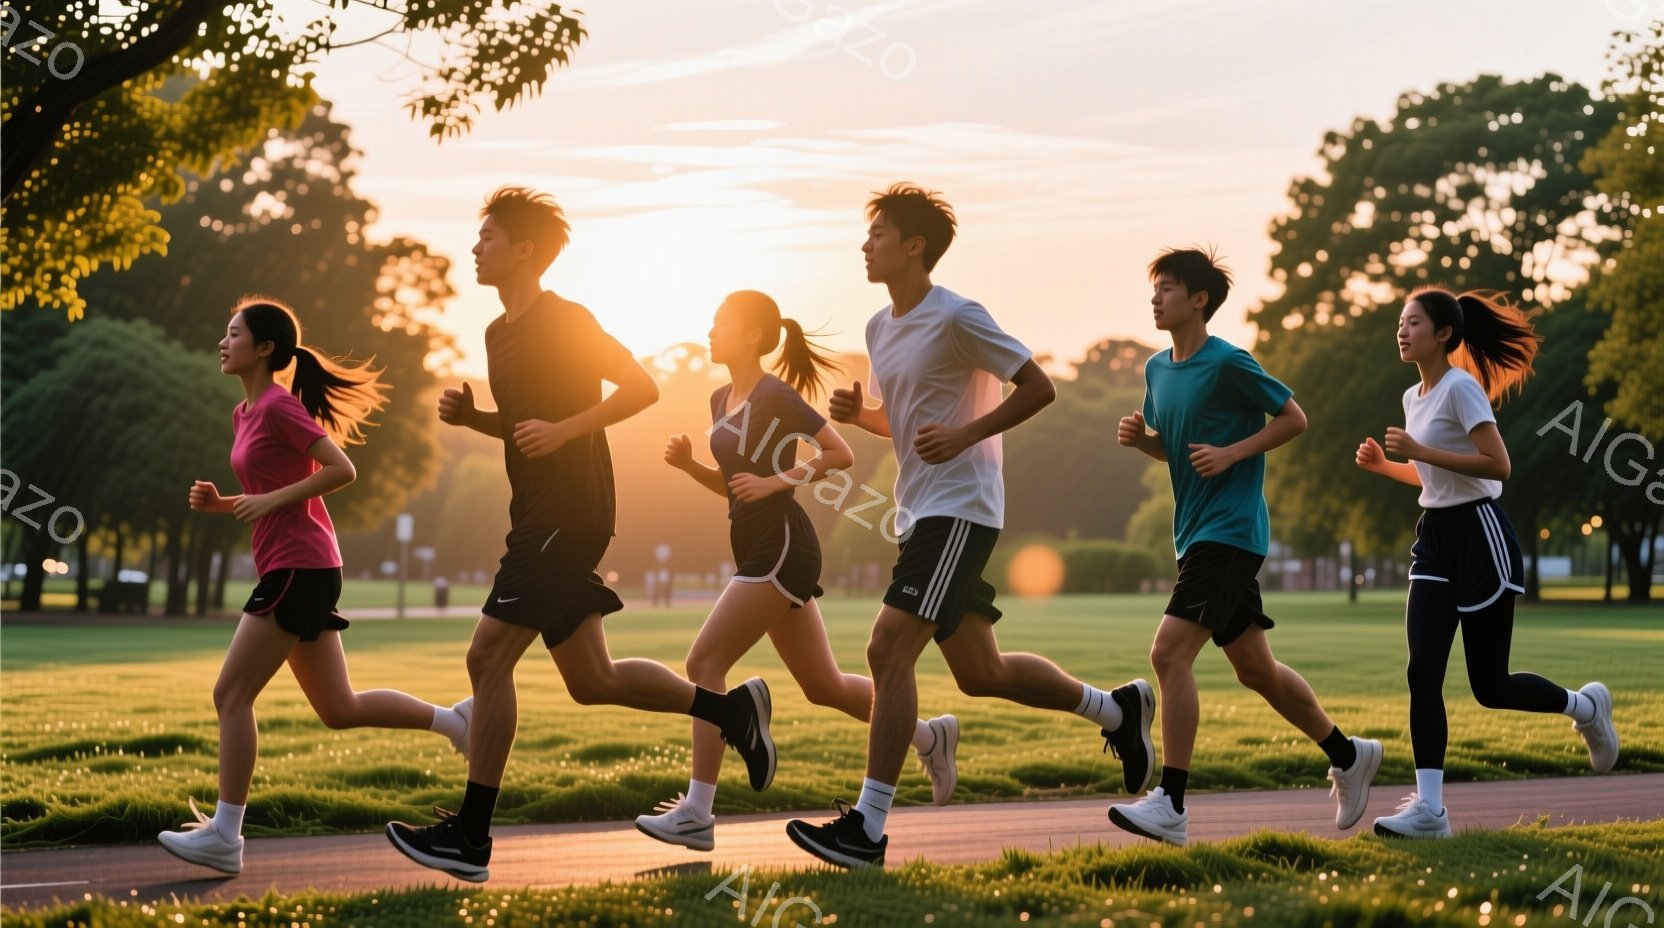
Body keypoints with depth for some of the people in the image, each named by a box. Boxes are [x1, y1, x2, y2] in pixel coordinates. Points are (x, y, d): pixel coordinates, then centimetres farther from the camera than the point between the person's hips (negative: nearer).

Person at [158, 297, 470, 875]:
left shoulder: (280, 406, -10)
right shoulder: (244, 413, 17)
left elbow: (341, 470, -18)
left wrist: (270, 500, -17)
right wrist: (218, 503, 7)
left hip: (300, 568, -10)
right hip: (289, 570, 10)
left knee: (231, 695, -9)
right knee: (339, 709, 13)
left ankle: (224, 837, -7)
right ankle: (454, 720, 20)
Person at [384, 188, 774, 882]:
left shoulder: (564, 321, -10)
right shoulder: (499, 332, 17)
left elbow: (642, 387, -14)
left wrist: (563, 429, -21)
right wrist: (470, 416, 9)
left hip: (569, 515, -10)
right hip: (538, 515, 10)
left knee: (488, 658, -12)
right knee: (591, 680, 10)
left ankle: (470, 837, -7)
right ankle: (731, 707, 23)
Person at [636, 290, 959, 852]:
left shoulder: (775, 396, -11)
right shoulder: (721, 400, 15)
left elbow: (841, 455, -13)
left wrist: (775, 482, -19)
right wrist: (689, 465, 5)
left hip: (780, 548, -9)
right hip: (756, 550, 9)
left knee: (705, 664, -13)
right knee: (823, 686, 13)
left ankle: (696, 814, -12)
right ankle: (929, 736, 29)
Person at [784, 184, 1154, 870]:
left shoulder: (956, 318, -12)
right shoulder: (879, 328, 13)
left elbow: (1039, 388, -10)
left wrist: (965, 434, -18)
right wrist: (857, 414, 4)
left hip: (960, 509, -9)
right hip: (919, 512, 9)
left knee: (889, 651, -17)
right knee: (980, 672, 14)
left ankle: (868, 827, -16)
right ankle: (1117, 709, 33)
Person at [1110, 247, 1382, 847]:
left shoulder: (1228, 363, -12)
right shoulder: (1157, 369, 12)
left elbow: (1294, 419, -6)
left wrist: (1232, 453, -16)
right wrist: (1138, 437, 3)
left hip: (1229, 531, -9)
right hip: (1195, 534, 9)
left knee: (1170, 652, -18)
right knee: (1256, 668, 15)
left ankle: (1170, 806, -17)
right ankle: (1349, 756, 32)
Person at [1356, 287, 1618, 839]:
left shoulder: (1461, 387, -14)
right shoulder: (1413, 397, 12)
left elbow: (1498, 465, -23)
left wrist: (1419, 451, -24)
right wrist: (1384, 465, 7)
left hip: (1479, 535, -8)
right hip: (1435, 536, 8)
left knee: (1489, 686, 0)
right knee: (1423, 673, -6)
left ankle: (1584, 706, 29)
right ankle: (1429, 807, -6)